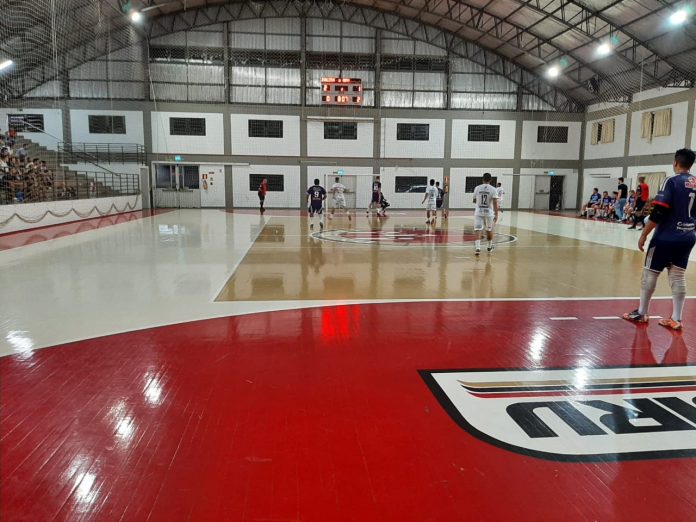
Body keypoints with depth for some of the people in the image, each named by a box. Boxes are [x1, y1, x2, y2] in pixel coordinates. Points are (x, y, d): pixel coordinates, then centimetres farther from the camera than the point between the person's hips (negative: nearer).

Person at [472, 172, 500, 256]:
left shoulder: (477, 188, 1)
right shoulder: (493, 189, -5)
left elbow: (474, 201, 13)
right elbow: (495, 203, -13)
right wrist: (496, 215, -11)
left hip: (478, 212, 0)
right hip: (489, 212, 0)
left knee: (478, 230, -5)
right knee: (489, 230, 18)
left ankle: (478, 248, -23)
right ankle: (489, 247, 34)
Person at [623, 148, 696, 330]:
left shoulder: (672, 181, -12)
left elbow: (659, 212, -18)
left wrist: (644, 235, -12)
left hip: (666, 238, -6)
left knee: (650, 273, 5)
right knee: (678, 277, 8)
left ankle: (641, 313, 14)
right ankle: (676, 319, 10)